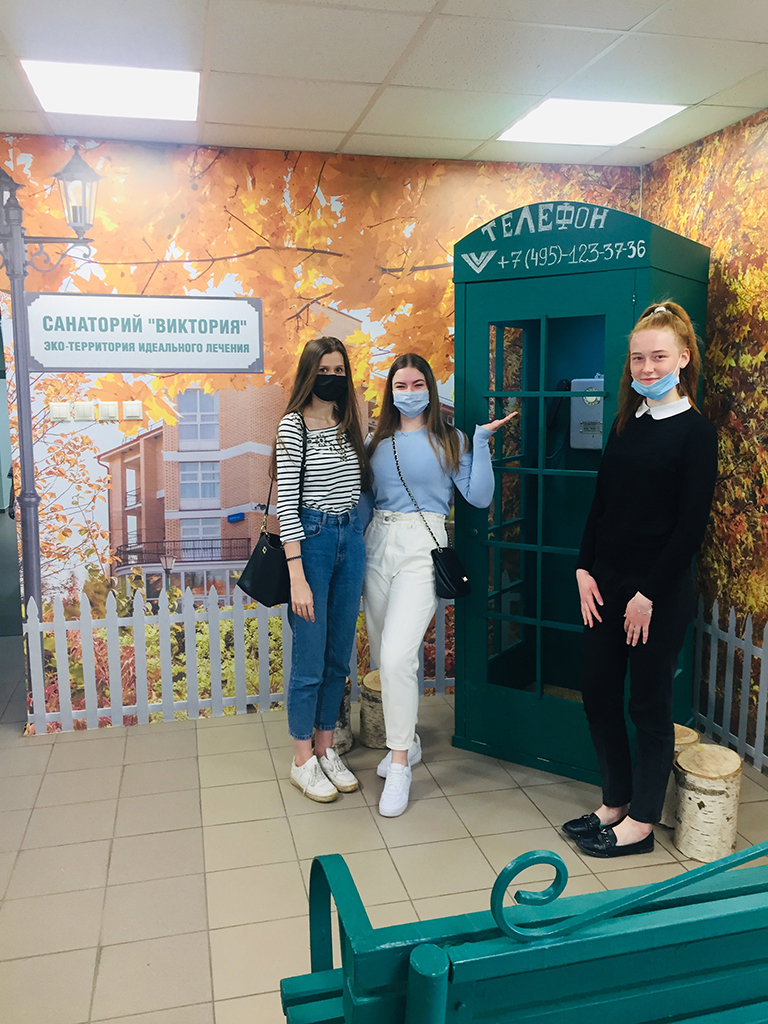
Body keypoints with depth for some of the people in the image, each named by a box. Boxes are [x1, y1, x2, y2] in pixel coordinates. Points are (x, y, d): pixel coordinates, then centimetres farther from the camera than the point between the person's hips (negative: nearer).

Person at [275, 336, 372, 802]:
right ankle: (303, 760, 17)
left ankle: (326, 748, 28)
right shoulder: (294, 425, -8)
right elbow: (286, 501, -13)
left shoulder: (349, 424, 11)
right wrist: (297, 577, -18)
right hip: (312, 538, -6)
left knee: (340, 655, 12)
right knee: (310, 659, 1)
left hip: (352, 538, 6)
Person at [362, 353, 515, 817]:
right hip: (378, 545, 5)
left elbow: (480, 497, -5)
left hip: (421, 549, -5)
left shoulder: (450, 440, 2)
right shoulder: (378, 442, 12)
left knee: (397, 657, -16)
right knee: (384, 657, 11)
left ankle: (400, 765, -3)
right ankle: (406, 740, 31)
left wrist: (482, 442, -10)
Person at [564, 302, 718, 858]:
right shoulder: (626, 424, 10)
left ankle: (642, 822, 23)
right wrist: (585, 569, 2)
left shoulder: (696, 431, -8)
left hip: (660, 592, -6)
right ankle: (615, 801, 31)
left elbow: (691, 525, -12)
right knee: (598, 692, 12)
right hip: (605, 583, 6)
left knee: (649, 703, 6)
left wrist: (650, 594, -13)